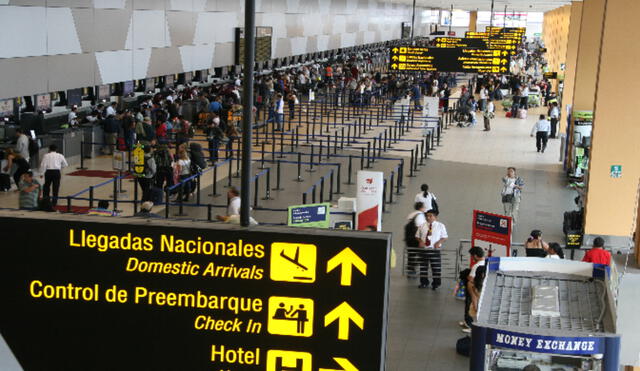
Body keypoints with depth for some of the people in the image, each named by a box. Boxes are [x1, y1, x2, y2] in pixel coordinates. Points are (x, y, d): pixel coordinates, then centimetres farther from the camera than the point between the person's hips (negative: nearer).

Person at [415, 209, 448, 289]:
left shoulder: (440, 226, 2)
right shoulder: (422, 226, 7)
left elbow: (445, 237, 3)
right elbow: (417, 235, 14)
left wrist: (439, 242, -14)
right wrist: (420, 241, -7)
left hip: (435, 250, -2)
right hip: (423, 249, 2)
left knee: (436, 267, 0)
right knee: (423, 267, 7)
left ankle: (436, 283, 12)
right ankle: (424, 282, 19)